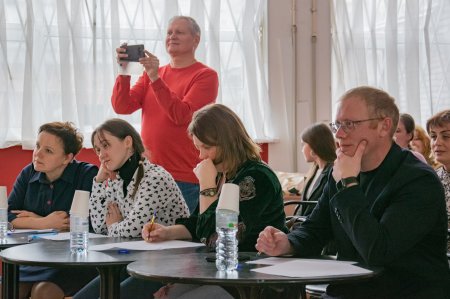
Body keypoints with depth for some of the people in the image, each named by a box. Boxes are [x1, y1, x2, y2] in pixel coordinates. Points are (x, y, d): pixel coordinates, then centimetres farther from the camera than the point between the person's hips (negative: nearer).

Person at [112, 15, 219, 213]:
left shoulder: (206, 76, -4)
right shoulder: (152, 73, 13)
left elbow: (181, 115, -17)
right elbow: (122, 107, 2)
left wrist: (156, 78, -22)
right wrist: (124, 72, -12)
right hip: (149, 174, 5)